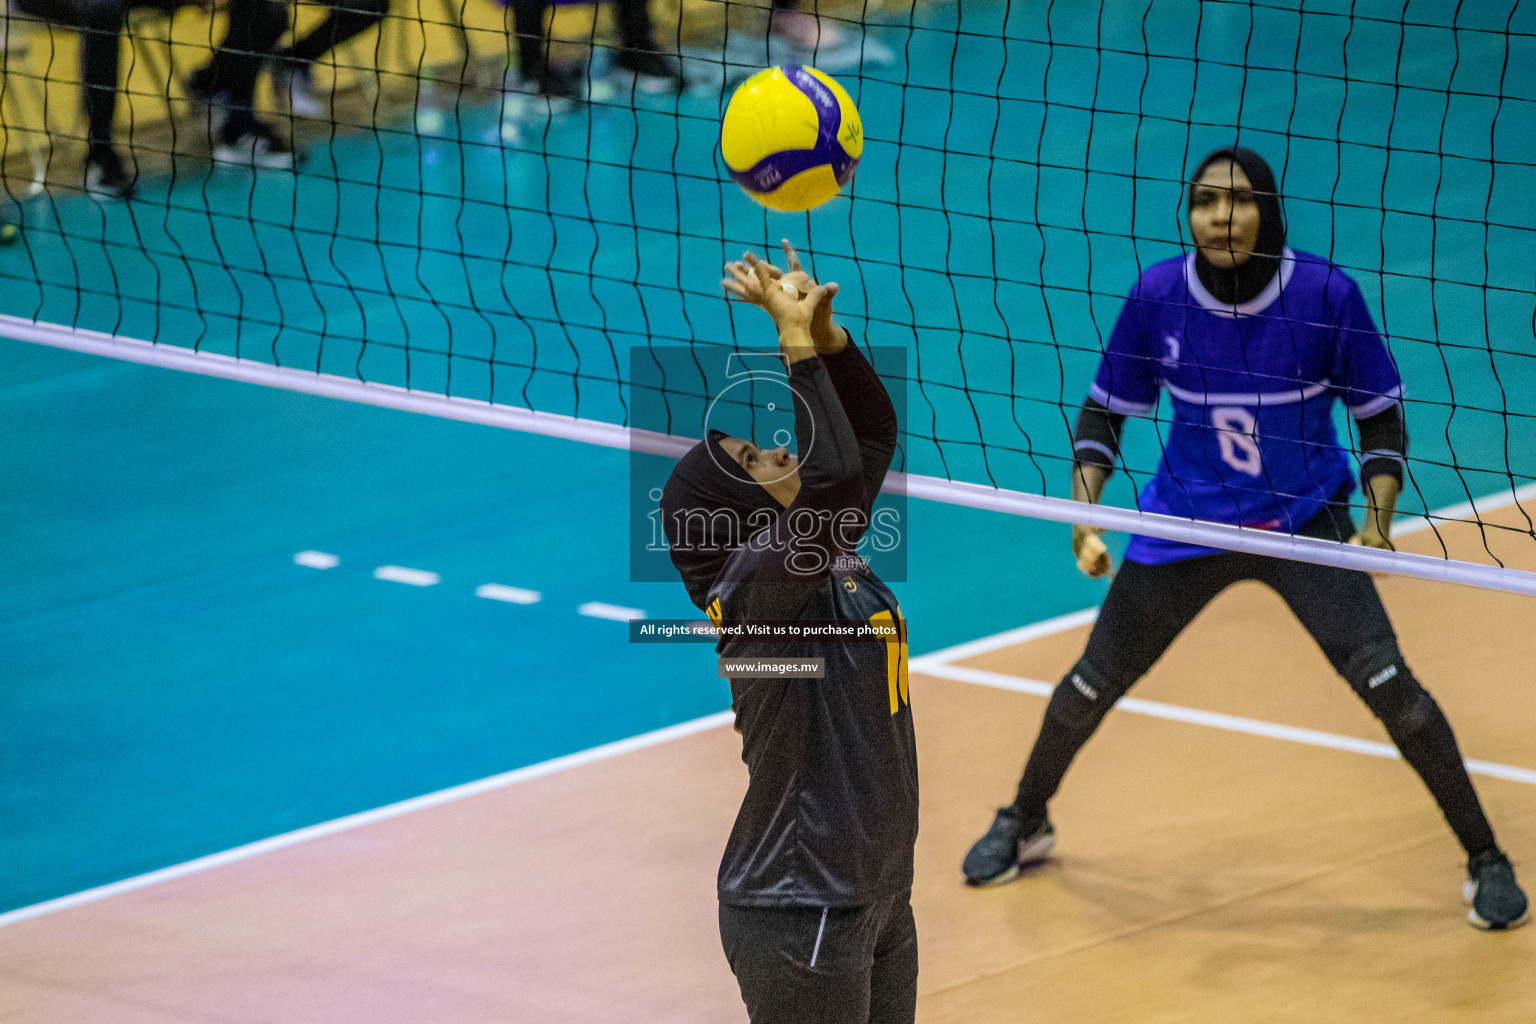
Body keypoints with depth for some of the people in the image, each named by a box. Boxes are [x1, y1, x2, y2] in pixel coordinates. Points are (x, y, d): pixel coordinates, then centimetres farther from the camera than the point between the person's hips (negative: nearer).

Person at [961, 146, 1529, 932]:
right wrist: (1085, 512, -15)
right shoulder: (1157, 297, -15)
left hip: (1303, 523, -2)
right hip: (1187, 523, 2)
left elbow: (1380, 415, -7)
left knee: (1386, 682, -17)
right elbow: (1105, 411, -1)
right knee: (1094, 682, 9)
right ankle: (1024, 824, 38)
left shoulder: (1326, 295, -19)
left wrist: (1379, 522, -19)